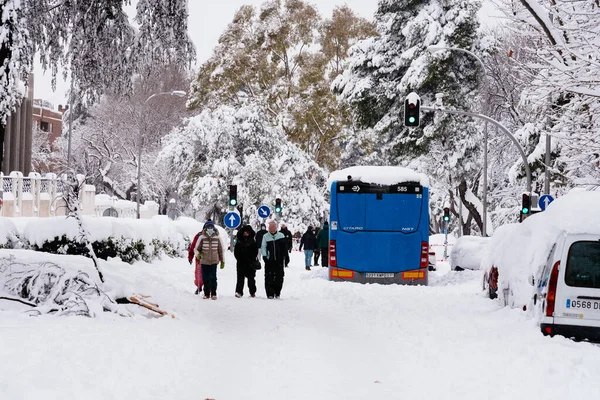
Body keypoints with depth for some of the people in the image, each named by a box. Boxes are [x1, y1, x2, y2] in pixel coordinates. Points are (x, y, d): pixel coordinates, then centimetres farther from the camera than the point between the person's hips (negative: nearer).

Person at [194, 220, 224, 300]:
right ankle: (206, 293, 18)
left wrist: (222, 261, 12)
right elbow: (196, 248, 3)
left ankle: (213, 293, 1)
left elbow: (220, 250, 11)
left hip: (214, 261, 0)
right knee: (205, 279, 4)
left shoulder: (217, 238, 2)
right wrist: (197, 254, -18)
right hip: (204, 261, 0)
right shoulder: (202, 238, -2)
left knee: (213, 278, -10)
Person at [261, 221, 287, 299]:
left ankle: (277, 293, 12)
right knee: (269, 278, -4)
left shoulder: (281, 236, 6)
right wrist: (264, 256, -8)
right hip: (269, 260, -1)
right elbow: (263, 247, 4)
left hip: (279, 260, 1)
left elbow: (284, 248, 8)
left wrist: (283, 257, 2)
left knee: (279, 277, 1)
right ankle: (270, 293, -1)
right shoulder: (265, 236, 4)